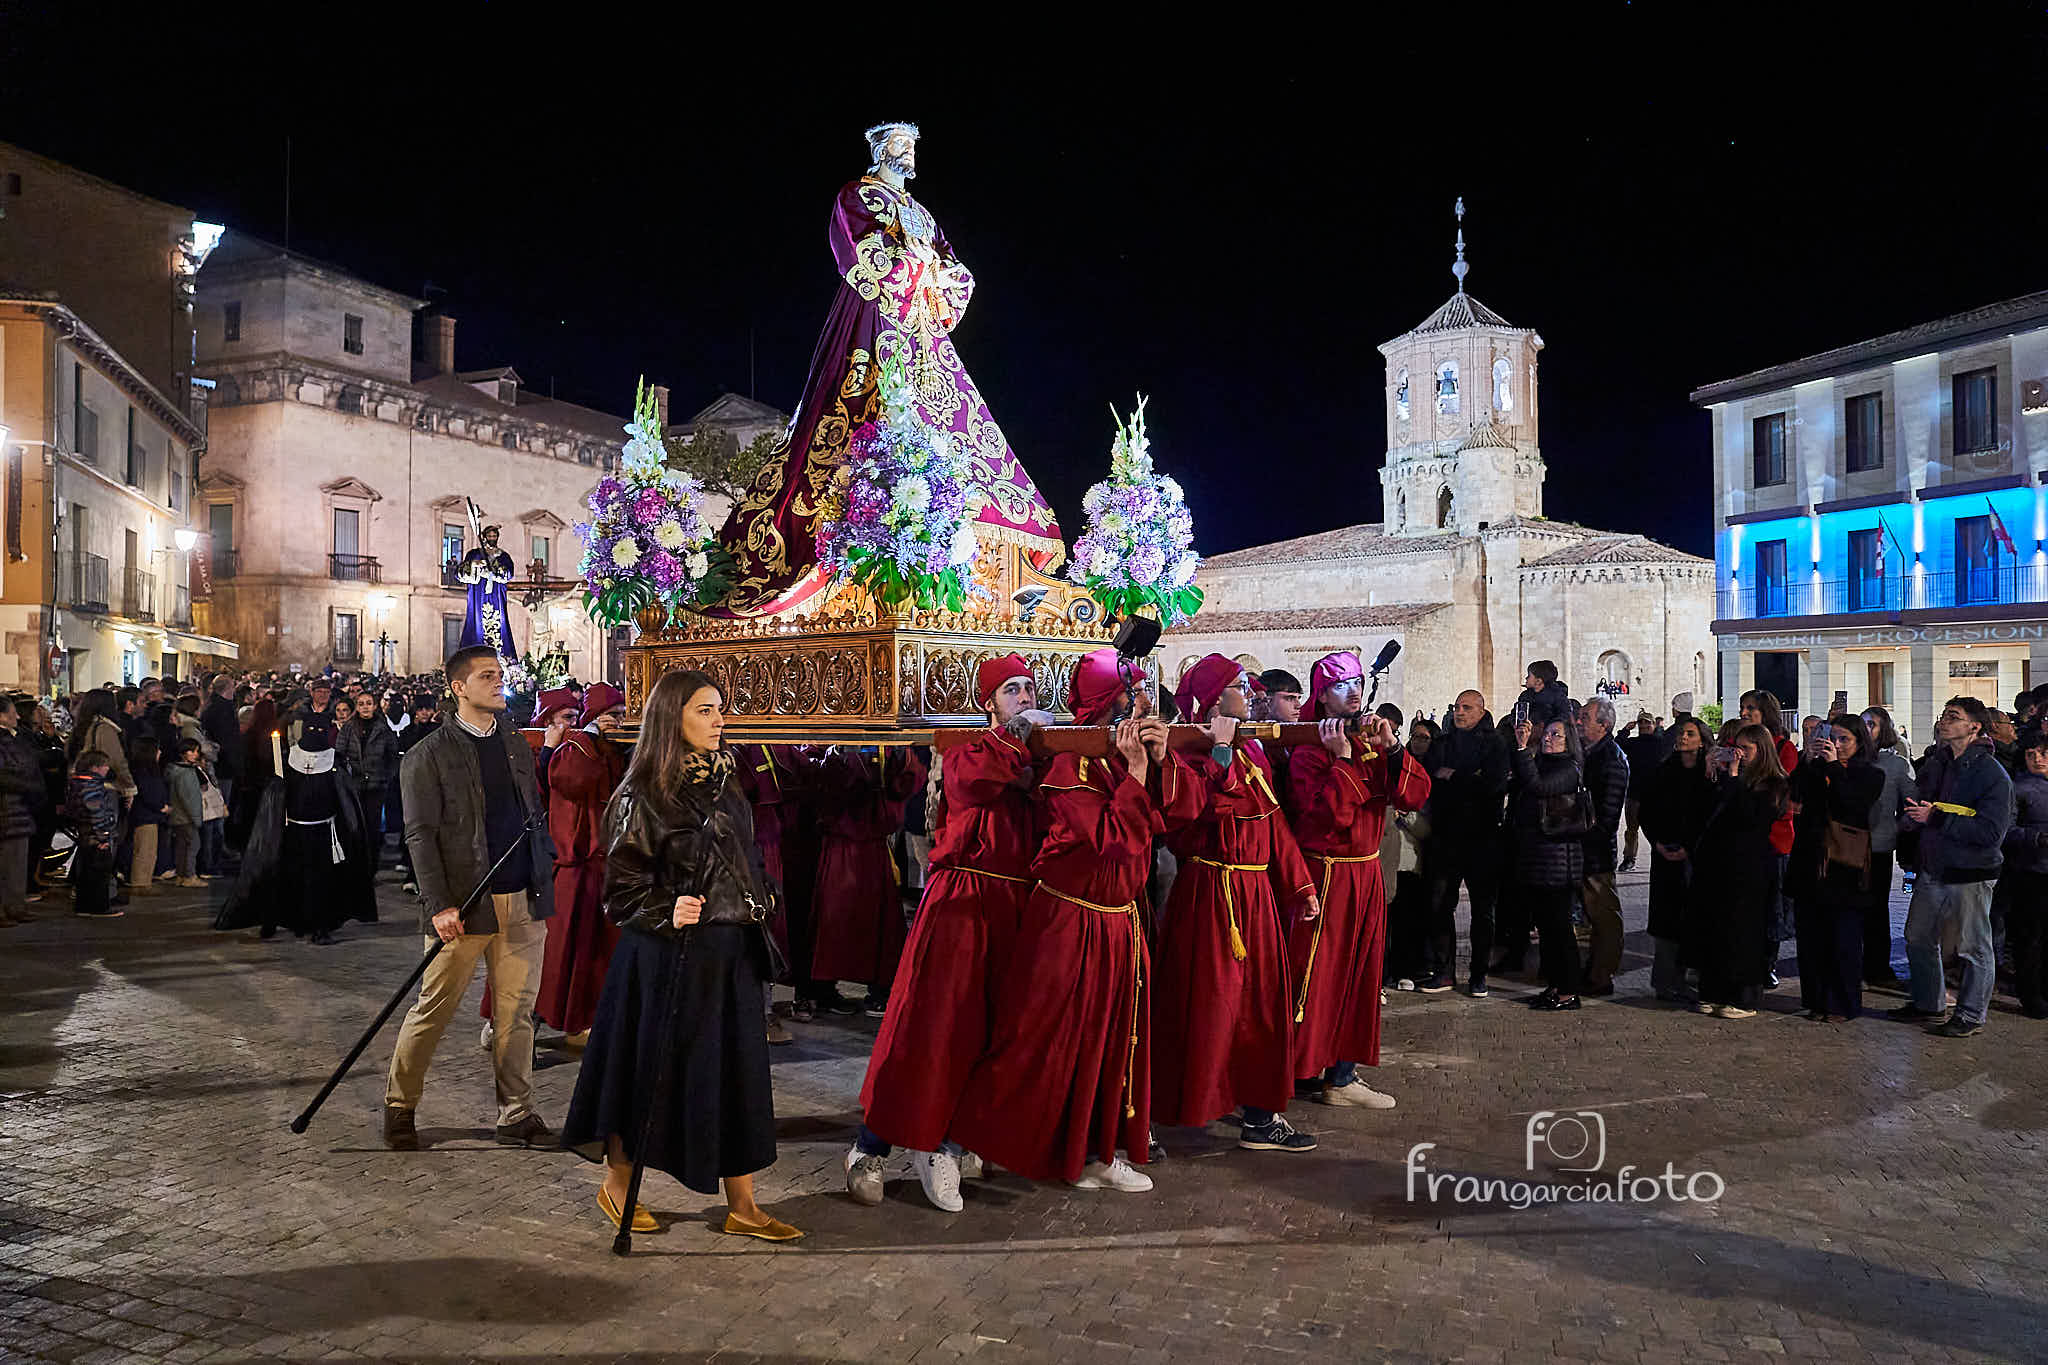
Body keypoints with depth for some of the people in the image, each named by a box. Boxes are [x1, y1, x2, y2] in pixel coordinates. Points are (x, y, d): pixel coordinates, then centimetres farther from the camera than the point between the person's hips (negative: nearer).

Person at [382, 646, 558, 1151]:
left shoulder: (517, 744, 13)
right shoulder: (428, 755, -4)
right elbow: (420, 836, -8)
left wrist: (544, 885, 10)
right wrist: (438, 905, -16)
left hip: (522, 903, 5)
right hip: (464, 905, -5)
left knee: (517, 1013, 9)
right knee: (432, 1011, 4)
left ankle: (517, 1115, 18)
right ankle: (398, 1107, 24)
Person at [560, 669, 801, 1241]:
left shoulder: (724, 785, 10)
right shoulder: (642, 796, -11)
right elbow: (622, 886, -11)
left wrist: (757, 907, 11)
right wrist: (666, 913, -26)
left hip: (730, 953, 6)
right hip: (667, 956, -6)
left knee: (737, 1072, 7)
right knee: (650, 1070, 7)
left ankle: (741, 1206, 17)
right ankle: (616, 1184, 29)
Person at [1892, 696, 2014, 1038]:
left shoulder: (1992, 774, -12)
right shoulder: (1935, 765, 9)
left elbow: (1992, 832, -21)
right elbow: (1913, 813, 18)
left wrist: (1937, 817, -22)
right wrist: (1916, 812, -5)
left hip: (1971, 875, -7)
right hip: (1932, 870, 7)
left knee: (1974, 948, 3)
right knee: (1918, 939, 15)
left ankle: (1971, 1015, 15)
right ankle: (1928, 1003, 30)